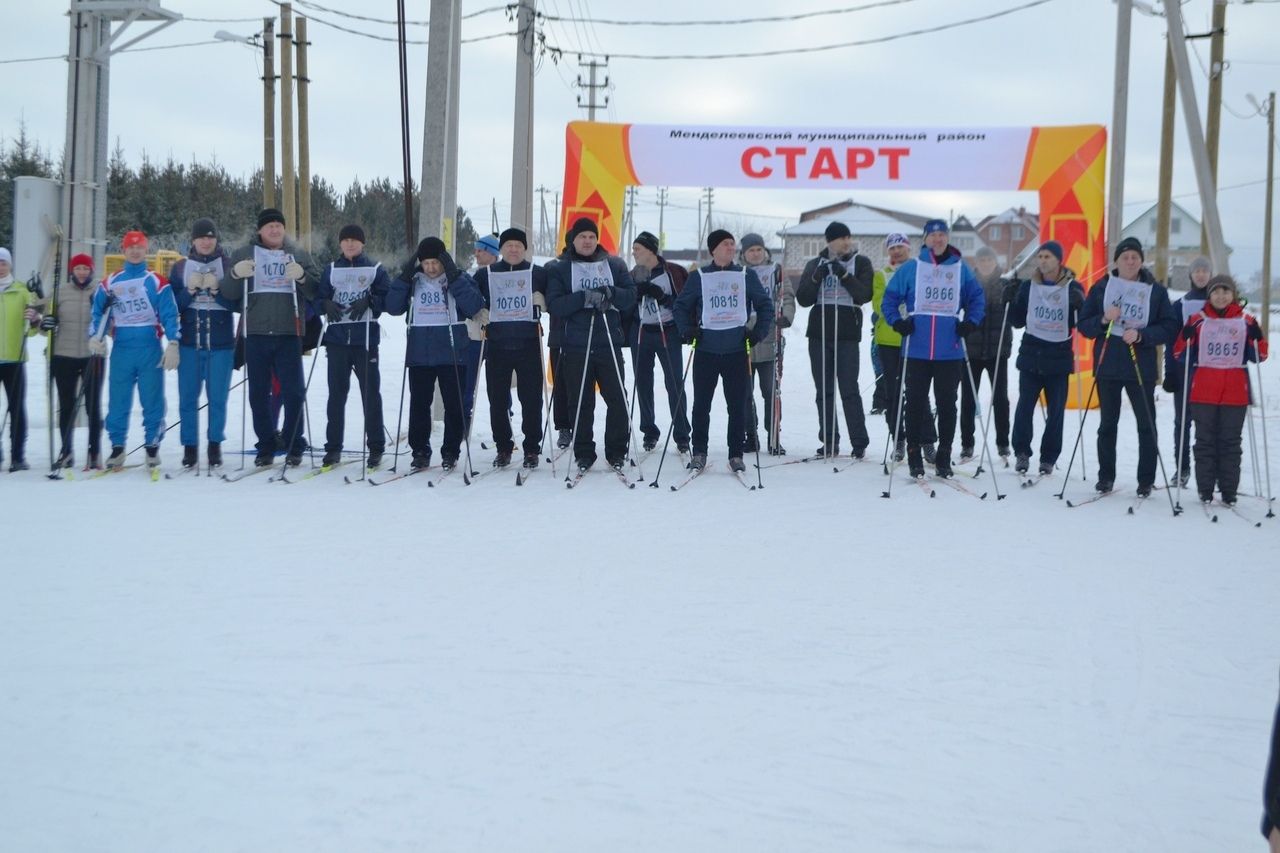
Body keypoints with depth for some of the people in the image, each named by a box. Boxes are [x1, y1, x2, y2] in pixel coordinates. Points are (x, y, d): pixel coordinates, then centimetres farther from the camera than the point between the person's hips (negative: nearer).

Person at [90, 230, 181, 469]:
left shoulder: (157, 282, 1)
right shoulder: (110, 283, 9)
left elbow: (170, 314, -3)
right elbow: (98, 311, 12)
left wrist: (173, 343, -12)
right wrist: (95, 337, -3)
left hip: (150, 349, -2)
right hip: (121, 349, 2)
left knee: (152, 400, 1)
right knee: (118, 400, 2)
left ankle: (152, 446, 9)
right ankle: (117, 447, 11)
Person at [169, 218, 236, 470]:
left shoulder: (228, 266, 4)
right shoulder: (180, 267, 10)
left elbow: (237, 303, 0)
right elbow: (173, 305, 7)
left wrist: (216, 290, -15)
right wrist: (190, 290, -9)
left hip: (221, 343, -1)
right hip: (189, 341, 2)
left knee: (217, 397, 0)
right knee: (188, 397, 1)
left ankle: (215, 445, 8)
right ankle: (190, 447, 6)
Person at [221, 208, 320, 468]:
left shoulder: (299, 256, 10)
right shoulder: (244, 255, 10)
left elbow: (316, 292, 2)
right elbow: (228, 294, 6)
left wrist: (302, 277, -17)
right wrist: (235, 274, -14)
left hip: (288, 333, -1)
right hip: (256, 333, 1)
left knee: (293, 391, -2)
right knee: (259, 393, 5)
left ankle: (293, 446, 9)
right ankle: (266, 446, 14)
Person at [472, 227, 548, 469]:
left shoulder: (538, 274, 7)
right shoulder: (485, 274, 8)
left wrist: (541, 302, -6)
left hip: (528, 345, -1)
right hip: (497, 346, 1)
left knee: (531, 399, -1)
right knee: (497, 399, 4)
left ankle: (531, 449, 8)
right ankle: (503, 447, 15)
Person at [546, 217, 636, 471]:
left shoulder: (614, 265, 11)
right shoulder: (560, 269, 7)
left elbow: (630, 297, 5)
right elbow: (554, 305, -4)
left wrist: (609, 293, -14)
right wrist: (584, 298, -17)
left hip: (609, 345, 1)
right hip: (575, 347, -1)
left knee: (617, 400, -3)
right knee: (580, 403, 2)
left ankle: (616, 452, 9)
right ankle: (584, 454, 12)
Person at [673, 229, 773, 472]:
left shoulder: (747, 276, 6)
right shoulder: (699, 277, 4)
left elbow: (765, 305, 11)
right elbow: (681, 306, 12)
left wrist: (758, 333, 0)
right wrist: (687, 330, -3)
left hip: (737, 351, 1)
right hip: (706, 351, 0)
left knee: (738, 405, 2)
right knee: (701, 404, 3)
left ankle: (736, 454, 11)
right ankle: (699, 452, 14)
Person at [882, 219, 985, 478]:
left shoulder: (961, 269, 7)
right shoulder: (910, 268, 3)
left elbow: (977, 298, 15)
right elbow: (890, 298, 8)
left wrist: (970, 323, 2)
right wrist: (898, 322, -5)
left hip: (950, 352, 1)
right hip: (917, 350, -1)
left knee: (947, 404, 4)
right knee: (915, 402, 2)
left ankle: (944, 457, 12)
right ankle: (914, 455, 9)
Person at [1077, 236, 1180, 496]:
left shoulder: (1156, 291, 2)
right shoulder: (1100, 289, 5)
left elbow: (1169, 328, -2)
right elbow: (1084, 326, 4)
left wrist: (1141, 335, -16)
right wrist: (1103, 320, -15)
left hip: (1141, 367, -1)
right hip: (1107, 366, 1)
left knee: (1146, 424, 0)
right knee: (1107, 423, 8)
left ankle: (1146, 480, 7)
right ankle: (1106, 476, 16)